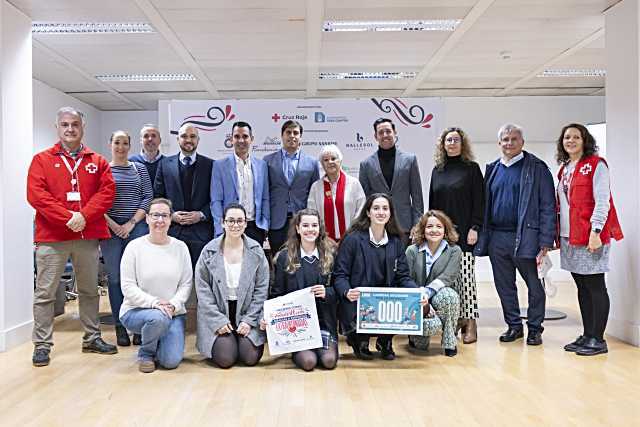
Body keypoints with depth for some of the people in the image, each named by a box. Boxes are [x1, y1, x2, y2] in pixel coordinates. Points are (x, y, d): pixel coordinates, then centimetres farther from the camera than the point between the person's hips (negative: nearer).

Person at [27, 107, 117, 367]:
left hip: (88, 235, 2)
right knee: (45, 293, 1)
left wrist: (84, 216, -14)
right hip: (51, 237, -2)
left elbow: (107, 191, 0)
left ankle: (92, 338, 24)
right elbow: (36, 195, -6)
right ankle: (42, 345, 11)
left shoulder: (98, 162, 11)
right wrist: (68, 217, -16)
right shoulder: (42, 160, 5)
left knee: (89, 290, 12)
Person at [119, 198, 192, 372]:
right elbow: (128, 287, -9)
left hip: (173, 312, 2)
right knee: (158, 317, -36)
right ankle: (145, 354, -4)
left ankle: (157, 343, 22)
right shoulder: (134, 247, -5)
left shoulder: (180, 247, 3)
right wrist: (154, 302, -21)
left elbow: (186, 284, 2)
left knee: (171, 361, -15)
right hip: (136, 310, -2)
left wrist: (173, 304, -15)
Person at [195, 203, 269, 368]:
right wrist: (219, 320, -11)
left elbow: (261, 289, -1)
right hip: (218, 315, -1)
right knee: (226, 359, -15)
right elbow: (203, 289, -4)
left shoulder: (256, 251, -1)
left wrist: (249, 320, -9)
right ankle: (225, 341, 19)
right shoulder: (209, 251, -3)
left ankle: (244, 340, 21)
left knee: (250, 358, -12)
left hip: (248, 313, 1)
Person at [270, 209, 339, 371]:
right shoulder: (284, 257, 3)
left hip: (324, 319, 1)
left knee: (329, 361, -17)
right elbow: (277, 294, 4)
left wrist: (327, 292, -15)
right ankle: (298, 350, 13)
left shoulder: (331, 254, 5)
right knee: (308, 361, -20)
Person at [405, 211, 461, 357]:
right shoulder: (412, 251, 3)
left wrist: (427, 292, -28)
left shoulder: (454, 251, 2)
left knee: (448, 295, -36)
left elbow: (447, 277, -12)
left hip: (441, 294, 1)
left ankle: (449, 342, -13)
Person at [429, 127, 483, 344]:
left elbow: (478, 201, -4)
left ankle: (471, 322, 3)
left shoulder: (471, 168, 1)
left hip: (464, 233, -4)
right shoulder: (437, 170, 14)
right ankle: (458, 318, 16)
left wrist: (474, 228, -12)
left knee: (466, 276, -4)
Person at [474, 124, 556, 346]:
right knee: (504, 286, 12)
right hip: (497, 238, 5)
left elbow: (548, 206, -6)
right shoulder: (493, 169, 13)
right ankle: (514, 325, 27)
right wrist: (482, 235, 8)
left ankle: (534, 328, 22)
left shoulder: (536, 168, -2)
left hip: (525, 237, -5)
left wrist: (545, 242, -13)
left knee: (534, 285, 6)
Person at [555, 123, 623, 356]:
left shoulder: (597, 165, -5)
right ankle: (587, 335, 21)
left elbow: (602, 202, -13)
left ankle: (598, 339, 7)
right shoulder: (564, 169, 16)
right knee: (582, 287, 12)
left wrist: (595, 231, -20)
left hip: (590, 236, -7)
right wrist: (556, 235, 14)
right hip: (569, 237, 7)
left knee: (595, 287, -1)